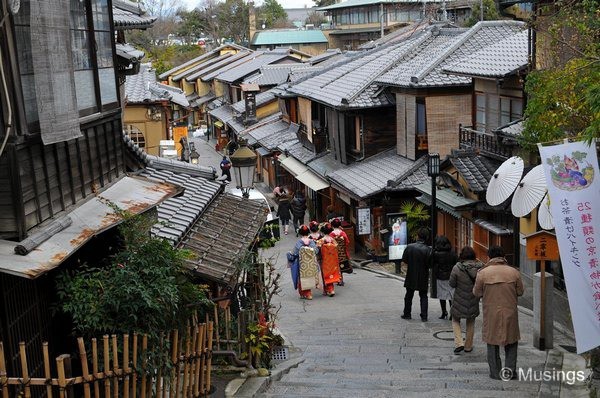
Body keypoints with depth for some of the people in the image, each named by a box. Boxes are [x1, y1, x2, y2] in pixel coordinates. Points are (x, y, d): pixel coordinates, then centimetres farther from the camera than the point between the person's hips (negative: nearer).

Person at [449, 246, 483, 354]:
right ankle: (468, 346, 28)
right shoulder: (479, 267, -10)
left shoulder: (457, 268, -17)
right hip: (474, 301, 3)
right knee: (471, 322, 21)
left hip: (459, 301, -2)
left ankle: (459, 343, 2)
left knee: (455, 320, 18)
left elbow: (452, 284, -9)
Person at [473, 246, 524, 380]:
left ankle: (496, 373, 16)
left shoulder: (483, 273, -9)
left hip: (491, 314, -1)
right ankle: (510, 371, 15)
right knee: (511, 342, 16)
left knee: (493, 344, 12)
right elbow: (520, 291, 2)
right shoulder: (514, 272, -5)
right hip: (510, 313, 1)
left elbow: (476, 293, -3)